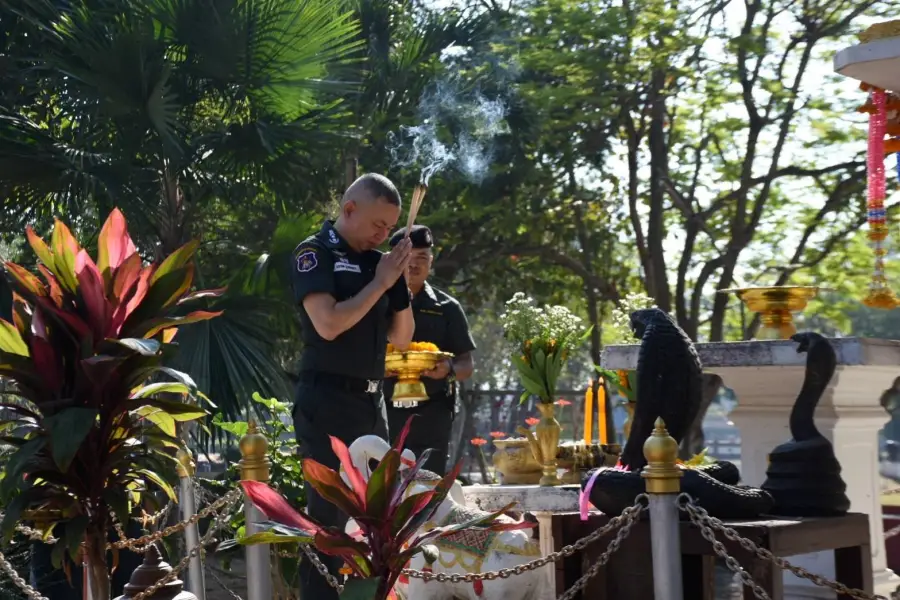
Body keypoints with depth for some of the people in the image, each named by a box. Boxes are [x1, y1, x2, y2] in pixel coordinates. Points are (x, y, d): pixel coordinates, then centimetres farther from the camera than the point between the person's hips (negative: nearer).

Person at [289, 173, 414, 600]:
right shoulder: (314, 253, -5)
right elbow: (329, 324, -19)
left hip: (371, 402, 7)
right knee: (328, 515, -6)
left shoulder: (375, 260, 13)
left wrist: (401, 281, 3)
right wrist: (380, 283, -10)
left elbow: (400, 337, 16)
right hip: (328, 402, -7)